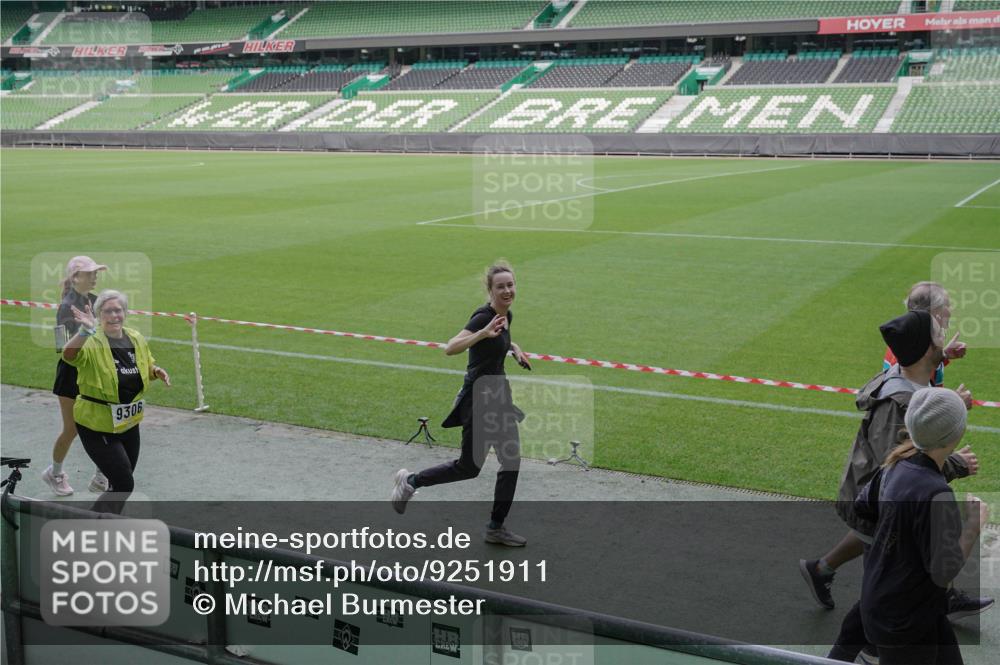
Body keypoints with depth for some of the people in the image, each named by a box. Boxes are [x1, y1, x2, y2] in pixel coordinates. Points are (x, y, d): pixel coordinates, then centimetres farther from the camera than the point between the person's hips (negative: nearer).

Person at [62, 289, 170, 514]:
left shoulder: (136, 338, 1)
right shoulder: (91, 342, -19)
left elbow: (147, 367, 19)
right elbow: (69, 355, -42)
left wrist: (157, 371, -3)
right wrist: (86, 331, -58)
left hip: (129, 424, 7)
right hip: (98, 427, -7)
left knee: (120, 483, 19)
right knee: (124, 485, -9)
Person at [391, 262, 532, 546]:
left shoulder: (507, 315, 6)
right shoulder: (483, 316, -20)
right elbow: (450, 347, -32)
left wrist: (514, 348, 11)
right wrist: (483, 333, -44)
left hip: (499, 395, 8)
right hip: (479, 399, -8)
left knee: (512, 462, 6)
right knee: (468, 467, 2)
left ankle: (496, 528, 17)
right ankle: (410, 481, 22)